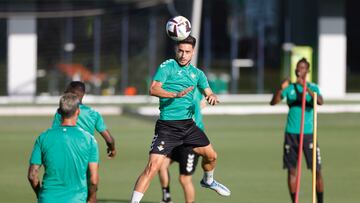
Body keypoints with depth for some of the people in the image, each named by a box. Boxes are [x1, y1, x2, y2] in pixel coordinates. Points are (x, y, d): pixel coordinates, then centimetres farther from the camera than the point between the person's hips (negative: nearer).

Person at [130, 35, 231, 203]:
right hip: (167, 126, -6)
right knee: (152, 166, -17)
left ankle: (208, 181, 47)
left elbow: (208, 93, 15)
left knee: (211, 156, 16)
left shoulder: (197, 73, 13)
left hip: (188, 124, 6)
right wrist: (176, 94, -31)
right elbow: (153, 89, -18)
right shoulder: (167, 67, -6)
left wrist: (212, 97, -10)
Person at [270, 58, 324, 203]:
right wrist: (281, 89, -19)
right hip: (291, 133, 2)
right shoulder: (289, 87, 9)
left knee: (317, 170, -5)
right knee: (291, 170, 1)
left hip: (308, 133, -2)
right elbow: (273, 102, -2)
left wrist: (306, 87, -26)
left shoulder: (313, 87, 4)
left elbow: (320, 102, -16)